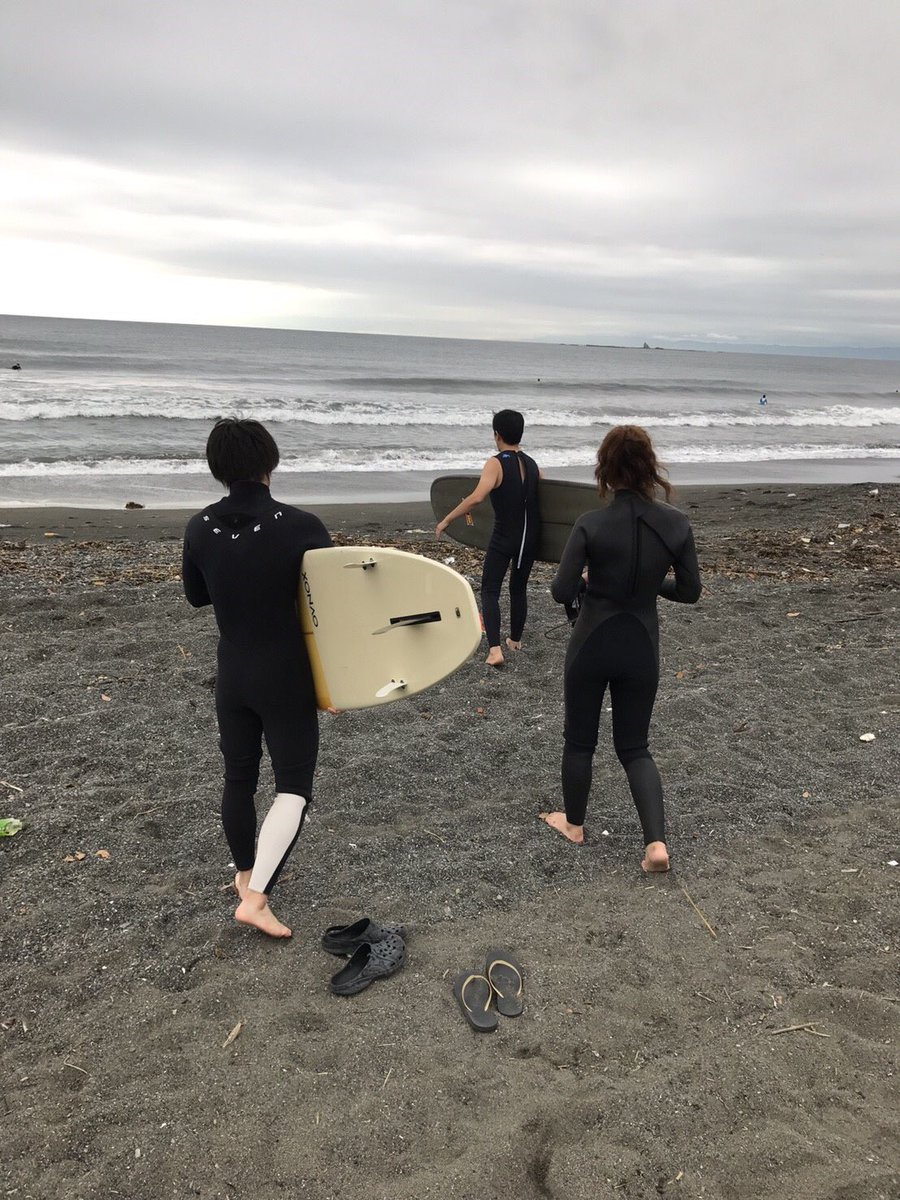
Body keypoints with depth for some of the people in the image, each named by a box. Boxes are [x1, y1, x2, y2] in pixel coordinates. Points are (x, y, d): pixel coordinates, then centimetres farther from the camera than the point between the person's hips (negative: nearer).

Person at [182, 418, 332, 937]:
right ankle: (256, 897, -1)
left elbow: (196, 596, 9)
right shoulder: (301, 527, -18)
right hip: (287, 679, -4)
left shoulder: (200, 528, -6)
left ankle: (246, 873, 40)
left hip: (232, 676, 5)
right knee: (295, 785, 7)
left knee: (239, 776, 21)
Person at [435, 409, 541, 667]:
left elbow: (476, 498, -26)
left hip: (504, 538, -6)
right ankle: (515, 640, 34)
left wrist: (446, 521, -21)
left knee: (490, 591, 1)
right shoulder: (532, 464, 7)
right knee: (519, 588, 21)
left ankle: (495, 649, -13)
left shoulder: (496, 463, -13)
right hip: (531, 537, 6)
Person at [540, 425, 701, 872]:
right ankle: (656, 841, 3)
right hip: (642, 648, 3)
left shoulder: (590, 525, -18)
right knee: (635, 747, 17)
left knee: (580, 739, 19)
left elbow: (562, 591, -17)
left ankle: (573, 823, 37)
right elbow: (690, 591, -1)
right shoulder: (676, 524, -8)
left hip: (592, 645, -2)